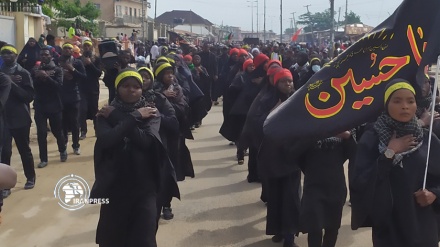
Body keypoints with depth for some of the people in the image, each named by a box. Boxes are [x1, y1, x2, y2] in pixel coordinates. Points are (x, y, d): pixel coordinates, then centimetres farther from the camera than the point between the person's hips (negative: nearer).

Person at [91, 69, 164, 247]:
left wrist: (117, 118, -11)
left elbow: (146, 141, -15)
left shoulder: (150, 112, 3)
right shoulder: (105, 114, 2)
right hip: (114, 185, 0)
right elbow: (106, 140, -17)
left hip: (144, 185, 0)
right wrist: (133, 118, -13)